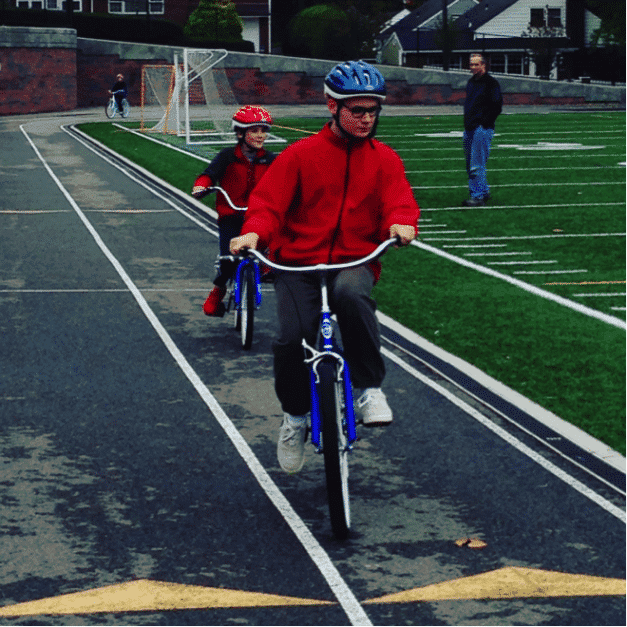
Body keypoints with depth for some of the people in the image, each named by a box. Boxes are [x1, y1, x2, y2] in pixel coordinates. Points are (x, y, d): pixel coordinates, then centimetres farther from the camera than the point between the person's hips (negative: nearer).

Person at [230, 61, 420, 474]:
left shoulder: (384, 159, 9)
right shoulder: (301, 154, 3)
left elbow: (399, 203, -2)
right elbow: (268, 203, -1)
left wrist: (401, 223, -27)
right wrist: (253, 233, -22)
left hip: (355, 261, 0)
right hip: (299, 261, 0)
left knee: (352, 294, -38)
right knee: (293, 337, -23)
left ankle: (369, 388, -21)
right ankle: (296, 414, 7)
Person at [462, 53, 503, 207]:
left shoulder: (491, 83, -7)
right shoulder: (471, 82, 17)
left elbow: (497, 106, -11)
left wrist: (485, 123, -13)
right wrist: (466, 123, 15)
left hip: (482, 129, -9)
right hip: (469, 129, 9)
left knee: (477, 165, -12)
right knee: (470, 166, 11)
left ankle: (479, 196, -10)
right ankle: (484, 192, 20)